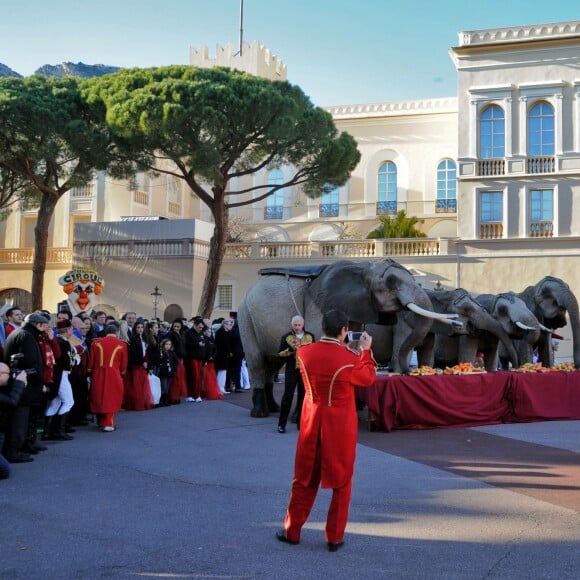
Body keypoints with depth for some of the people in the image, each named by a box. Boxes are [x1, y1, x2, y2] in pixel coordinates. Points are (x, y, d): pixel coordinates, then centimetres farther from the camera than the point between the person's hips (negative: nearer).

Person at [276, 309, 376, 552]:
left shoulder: (304, 353, -7)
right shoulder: (350, 358, -18)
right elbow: (369, 378, 0)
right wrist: (365, 351, 9)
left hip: (311, 422, 3)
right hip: (341, 426, -3)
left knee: (304, 478, 16)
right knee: (341, 481, 12)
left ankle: (292, 530, 25)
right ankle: (334, 537, 18)